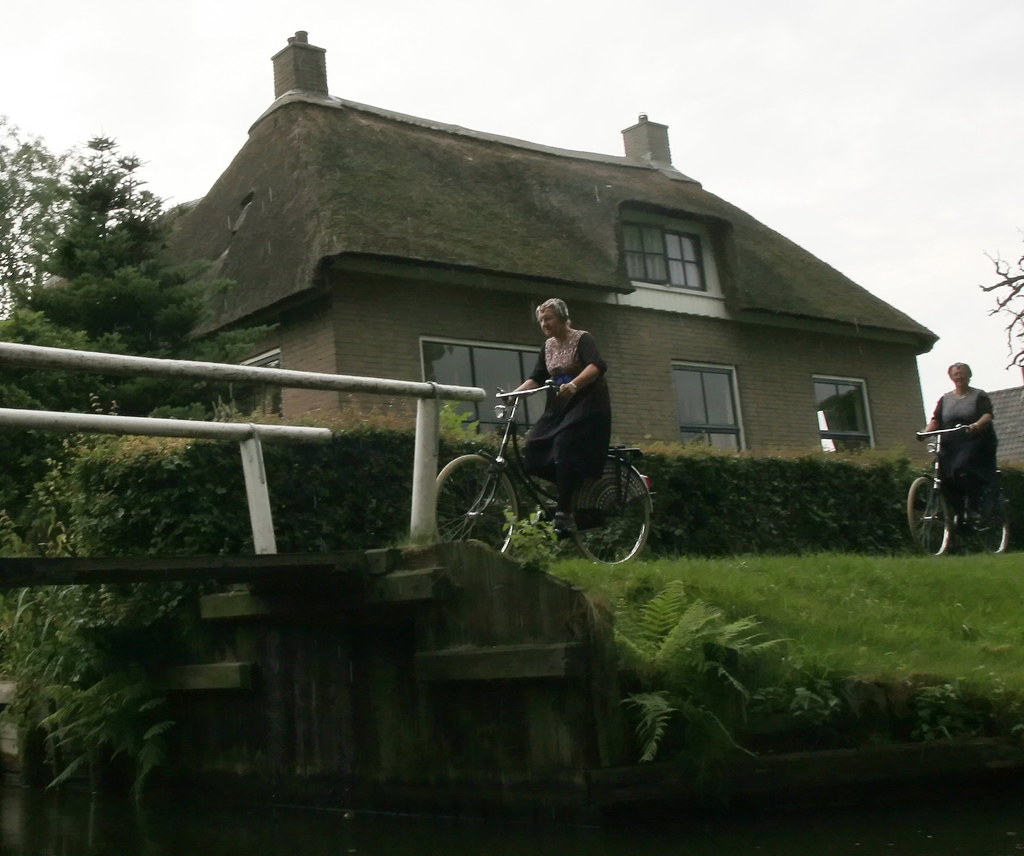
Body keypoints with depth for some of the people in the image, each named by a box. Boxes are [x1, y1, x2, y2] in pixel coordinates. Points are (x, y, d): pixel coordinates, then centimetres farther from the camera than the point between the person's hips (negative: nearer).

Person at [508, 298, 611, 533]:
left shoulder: (582, 339, -9)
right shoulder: (548, 346, 13)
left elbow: (598, 366, -26)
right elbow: (537, 377, 12)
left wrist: (573, 384, -44)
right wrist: (515, 393, -6)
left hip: (586, 405, -7)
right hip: (559, 408, 7)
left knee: (564, 450, -24)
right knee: (533, 451, -9)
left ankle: (564, 512, -21)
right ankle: (571, 489, 6)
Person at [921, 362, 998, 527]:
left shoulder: (979, 395, 7)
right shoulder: (945, 399, 17)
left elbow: (988, 415, -8)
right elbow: (935, 420, 8)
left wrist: (977, 425, -30)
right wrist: (926, 431, -13)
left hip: (975, 443, -4)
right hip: (951, 445, 4)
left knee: (964, 470, -28)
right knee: (948, 479, -9)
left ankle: (973, 509, -18)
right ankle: (958, 513, 1)